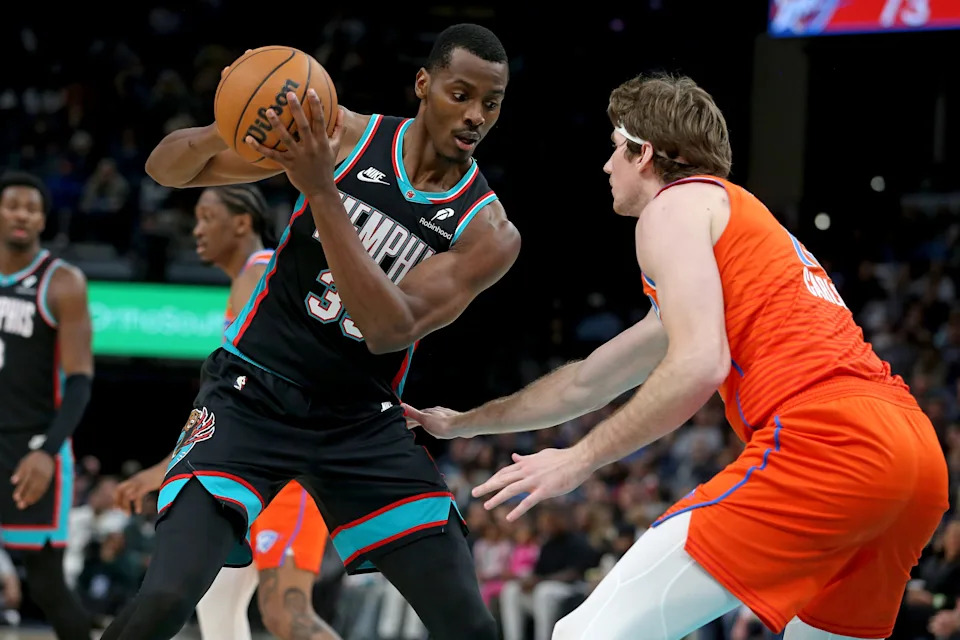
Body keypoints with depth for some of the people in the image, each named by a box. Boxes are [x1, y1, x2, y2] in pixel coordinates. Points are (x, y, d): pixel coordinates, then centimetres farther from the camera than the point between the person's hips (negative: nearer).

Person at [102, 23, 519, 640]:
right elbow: (166, 168, -2)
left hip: (364, 420, 2)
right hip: (255, 395, -2)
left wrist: (322, 191, -31)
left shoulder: (490, 234, -6)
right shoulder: (343, 135, -6)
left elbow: (392, 329, -23)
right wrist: (223, 134, -27)